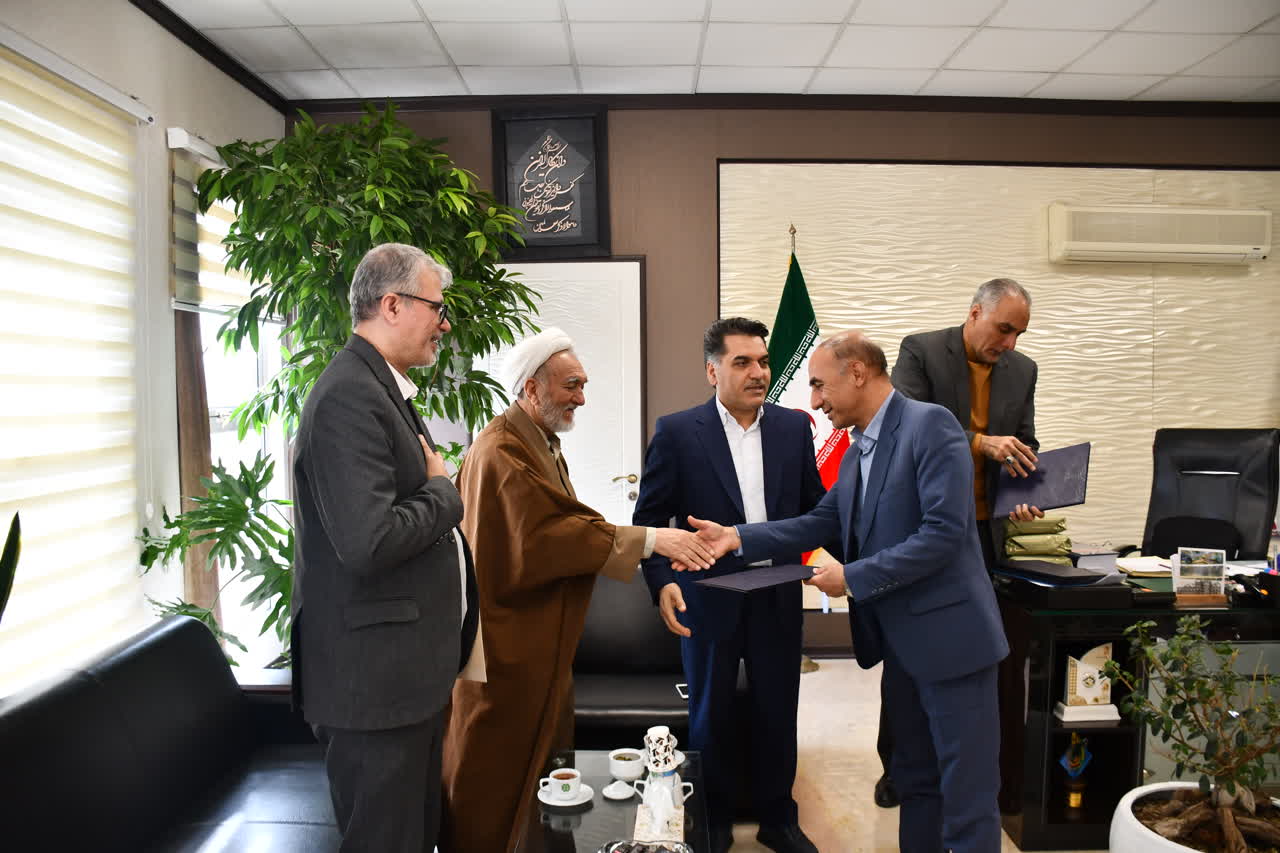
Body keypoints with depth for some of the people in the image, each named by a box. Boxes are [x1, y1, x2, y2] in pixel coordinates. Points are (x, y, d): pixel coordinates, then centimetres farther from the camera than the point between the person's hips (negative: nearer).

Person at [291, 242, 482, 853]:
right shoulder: (349, 396, -20)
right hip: (374, 680, -10)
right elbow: (368, 542, -30)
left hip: (410, 670, 10)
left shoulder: (382, 389, 13)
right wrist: (442, 491, -15)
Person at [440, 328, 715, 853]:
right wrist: (649, 539, -29)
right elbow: (549, 532, -29)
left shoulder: (543, 443, 12)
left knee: (541, 761, 18)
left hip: (540, 642, 10)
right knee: (498, 781, 3)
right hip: (509, 647, -10)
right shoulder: (502, 451, -22)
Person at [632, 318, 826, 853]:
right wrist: (662, 582, -18)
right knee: (711, 716, 15)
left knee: (778, 713, 16)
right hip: (708, 602, -2)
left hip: (778, 601, 3)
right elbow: (649, 519, -6)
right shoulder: (677, 432, -9)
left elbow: (813, 507, 5)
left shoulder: (794, 427, 1)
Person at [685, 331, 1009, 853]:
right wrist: (738, 537, 0)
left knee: (966, 791, 3)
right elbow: (821, 523, 10)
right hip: (899, 639, 9)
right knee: (915, 781, 20)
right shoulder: (855, 453, 11)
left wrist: (853, 577, -19)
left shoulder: (929, 424, -16)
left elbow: (943, 531, -23)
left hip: (948, 634, -8)